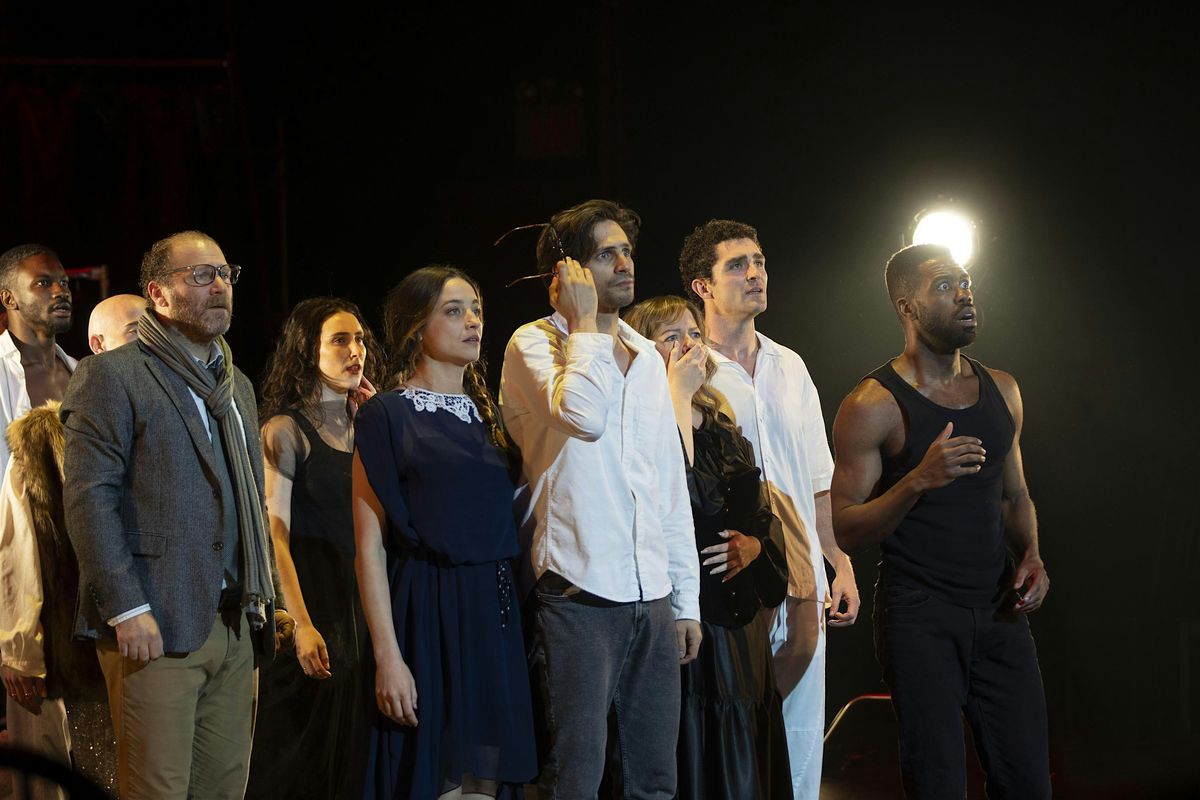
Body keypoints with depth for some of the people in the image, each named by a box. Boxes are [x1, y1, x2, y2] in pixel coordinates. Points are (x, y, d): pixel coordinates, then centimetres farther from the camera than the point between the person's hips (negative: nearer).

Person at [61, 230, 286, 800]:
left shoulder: (236, 385, 21)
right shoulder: (112, 376, -4)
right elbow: (90, 498, -12)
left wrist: (264, 598, 13)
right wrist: (126, 609, -18)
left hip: (235, 624, 7)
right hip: (157, 625, -7)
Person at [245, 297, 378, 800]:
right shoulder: (286, 431, -7)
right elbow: (276, 535, -13)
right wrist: (302, 624, -23)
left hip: (365, 598, 6)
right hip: (312, 593, -6)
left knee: (357, 746, 8)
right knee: (305, 756, -2)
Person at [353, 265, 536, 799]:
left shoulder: (486, 413, 14)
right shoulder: (387, 416, -4)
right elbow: (370, 546, -8)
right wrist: (387, 655, -16)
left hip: (494, 614, 5)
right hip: (427, 614, -5)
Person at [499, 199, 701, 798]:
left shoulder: (646, 357, 18)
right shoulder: (535, 343, -1)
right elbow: (582, 414, -23)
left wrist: (686, 599, 16)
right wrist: (585, 321, -10)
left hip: (652, 597, 6)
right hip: (579, 593, -6)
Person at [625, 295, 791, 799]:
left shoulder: (726, 437, 17)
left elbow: (764, 519, 23)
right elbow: (675, 491, -24)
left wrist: (754, 546, -1)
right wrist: (679, 394, -16)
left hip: (739, 631, 7)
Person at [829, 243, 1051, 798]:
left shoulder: (1001, 391, 12)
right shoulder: (873, 406, -7)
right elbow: (844, 530, -9)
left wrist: (1031, 556, 3)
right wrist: (918, 481, -24)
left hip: (998, 611, 5)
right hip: (919, 619, -5)